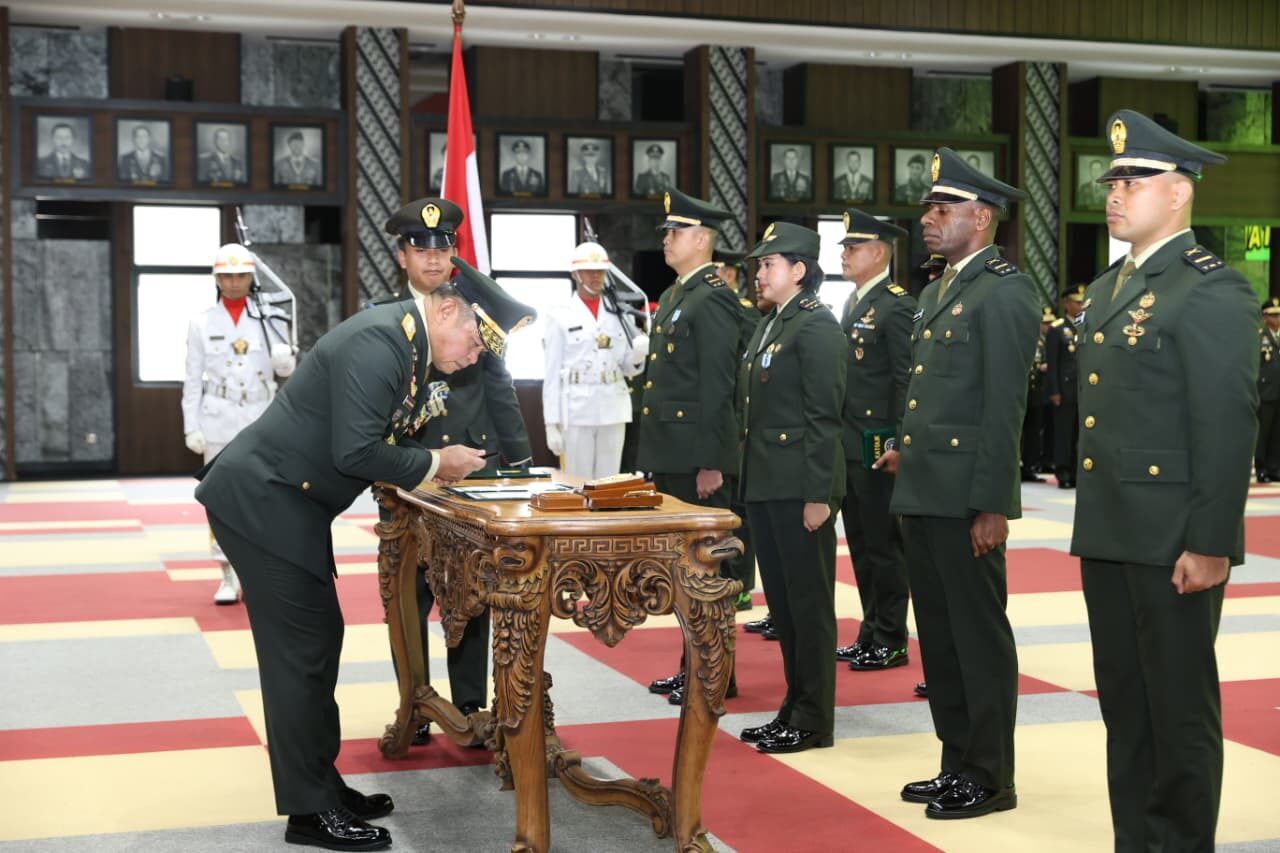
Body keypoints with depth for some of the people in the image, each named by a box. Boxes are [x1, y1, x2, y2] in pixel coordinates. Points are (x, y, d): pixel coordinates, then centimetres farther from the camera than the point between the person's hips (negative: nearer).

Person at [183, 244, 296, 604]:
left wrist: (285, 359, -18)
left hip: (261, 420, 0)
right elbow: (193, 379, 4)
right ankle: (229, 577, 10)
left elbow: (286, 369, 6)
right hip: (217, 422, 0)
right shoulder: (202, 322, 3)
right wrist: (191, 427, -1)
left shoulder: (270, 319, 3)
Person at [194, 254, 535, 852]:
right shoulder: (378, 341, -22)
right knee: (301, 650, -4)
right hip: (261, 502, -10)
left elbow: (382, 436, 16)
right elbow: (353, 452, -27)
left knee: (318, 640, 14)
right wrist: (435, 465, -15)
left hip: (286, 503, 10)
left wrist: (436, 466, 1)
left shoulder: (406, 340, 9)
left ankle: (320, 785, 24)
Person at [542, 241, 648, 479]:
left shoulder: (618, 314, 9)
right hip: (577, 411, -3)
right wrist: (552, 423, -7)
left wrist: (638, 355, -10)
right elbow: (552, 374, -2)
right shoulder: (560, 317, 0)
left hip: (613, 410, 3)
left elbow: (628, 368, 13)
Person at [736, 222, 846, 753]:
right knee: (780, 599, 14)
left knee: (809, 601, 0)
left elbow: (824, 416, -16)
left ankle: (813, 720, 9)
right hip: (765, 485, 9)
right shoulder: (769, 325, 16)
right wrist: (747, 479, 16)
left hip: (799, 487, -9)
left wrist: (818, 494, -19)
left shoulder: (816, 325, -11)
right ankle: (794, 707, 24)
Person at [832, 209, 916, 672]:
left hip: (878, 447, -9)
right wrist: (836, 435, 15)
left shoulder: (897, 306, -12)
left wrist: (898, 445, -20)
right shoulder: (854, 302, 15)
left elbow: (907, 381, -16)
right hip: (849, 444, 9)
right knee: (860, 544, 13)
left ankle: (891, 642, 9)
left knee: (884, 545, -1)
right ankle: (870, 635, 22)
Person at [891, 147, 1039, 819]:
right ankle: (957, 764, 25)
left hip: (967, 499, -9)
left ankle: (990, 777, 11)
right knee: (938, 634, 14)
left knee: (979, 637, 1)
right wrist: (906, 467, 16)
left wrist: (991, 505, -18)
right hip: (923, 494, 9)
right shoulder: (936, 292, 17)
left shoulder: (1005, 293, -11)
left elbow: (1004, 407, -16)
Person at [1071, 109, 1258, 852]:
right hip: (1108, 536, 8)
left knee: (1180, 707, 2)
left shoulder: (1212, 290, -11)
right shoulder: (1107, 290, 16)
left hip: (1172, 540, -8)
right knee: (1124, 702, 14)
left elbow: (1230, 424, -16)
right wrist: (1092, 523, 16)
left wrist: (1210, 543, -19)